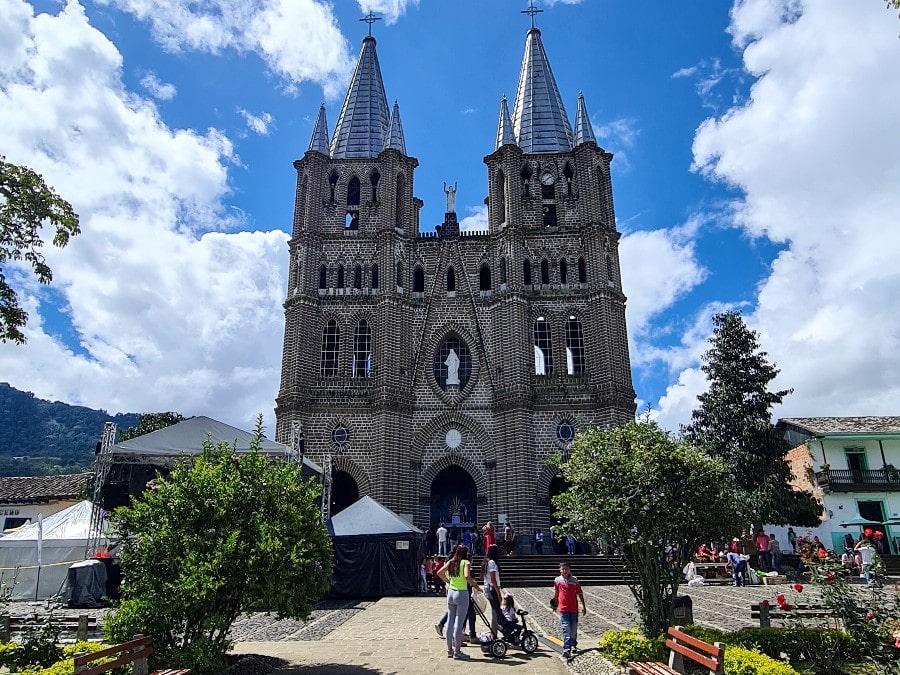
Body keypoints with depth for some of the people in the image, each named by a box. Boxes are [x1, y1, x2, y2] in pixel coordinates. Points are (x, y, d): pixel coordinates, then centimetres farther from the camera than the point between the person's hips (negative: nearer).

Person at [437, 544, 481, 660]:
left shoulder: (451, 562, 6)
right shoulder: (466, 562, -10)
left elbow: (439, 573, 8)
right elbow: (467, 576, -25)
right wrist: (474, 584, -10)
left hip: (450, 592, 6)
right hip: (461, 594, -6)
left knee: (450, 622, 13)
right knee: (459, 623, 0)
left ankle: (450, 650, 21)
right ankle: (457, 652, 6)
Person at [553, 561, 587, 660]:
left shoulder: (575, 580, -1)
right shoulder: (557, 580, 0)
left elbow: (580, 593, 4)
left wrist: (584, 606, 4)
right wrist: (555, 605, 22)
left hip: (574, 608, 1)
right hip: (563, 608, -1)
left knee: (574, 628, 11)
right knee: (566, 628, -10)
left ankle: (573, 645, 32)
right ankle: (566, 649, -13)